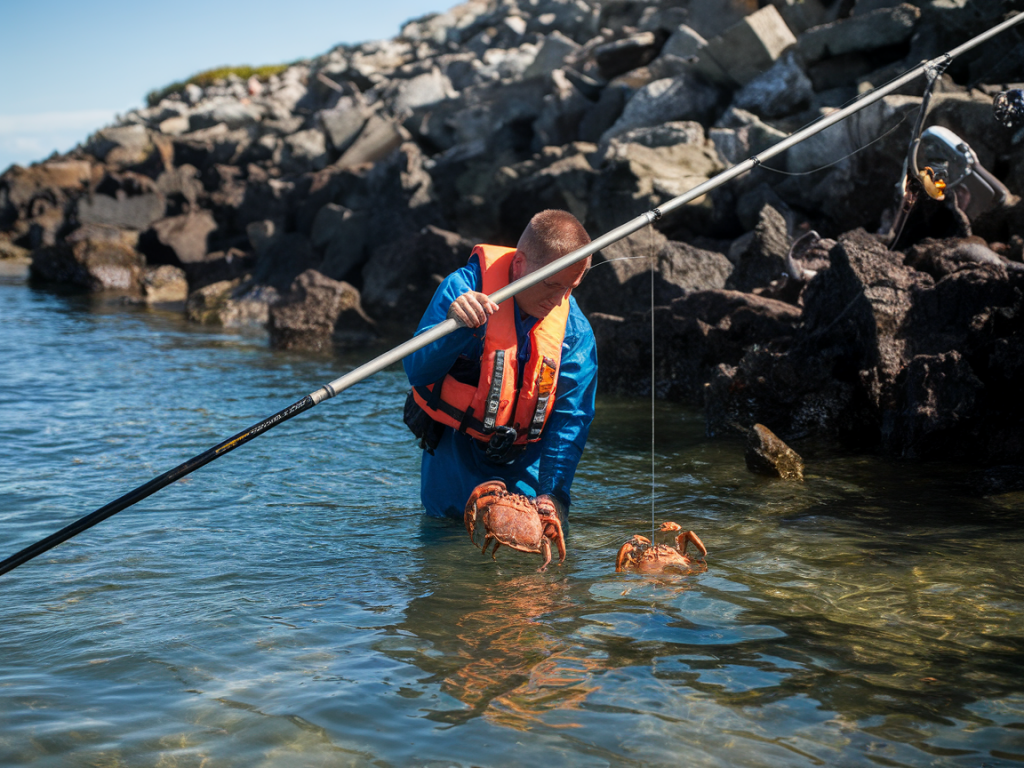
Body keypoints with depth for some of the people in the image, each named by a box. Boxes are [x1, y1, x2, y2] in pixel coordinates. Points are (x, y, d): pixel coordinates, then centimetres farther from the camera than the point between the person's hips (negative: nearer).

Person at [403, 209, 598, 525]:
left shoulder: (574, 328, -9)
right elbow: (417, 371, -23)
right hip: (454, 453, -2)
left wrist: (552, 493, -24)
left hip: (525, 462, 3)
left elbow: (570, 418, -11)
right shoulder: (464, 289, -17)